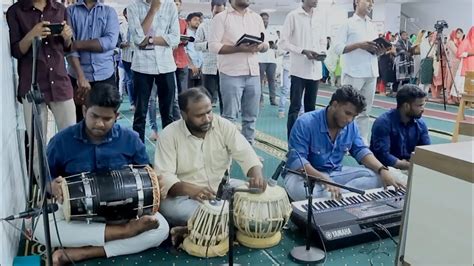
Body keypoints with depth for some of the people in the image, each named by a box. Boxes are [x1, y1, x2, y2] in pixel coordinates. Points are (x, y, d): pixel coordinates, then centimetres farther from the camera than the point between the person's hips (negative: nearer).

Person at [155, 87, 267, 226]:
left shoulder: (224, 126, -7)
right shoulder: (169, 135, -13)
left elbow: (245, 154, -13)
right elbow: (164, 175, -19)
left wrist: (257, 175, -36)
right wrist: (190, 190, -40)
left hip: (222, 188, 3)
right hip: (184, 194, -3)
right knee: (172, 209, -35)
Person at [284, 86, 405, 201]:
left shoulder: (351, 126, -2)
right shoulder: (305, 123, -21)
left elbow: (361, 151, 5)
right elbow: (297, 160, -27)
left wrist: (383, 170, -14)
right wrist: (324, 179, -41)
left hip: (335, 173, 6)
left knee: (376, 176, -12)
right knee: (300, 190, -41)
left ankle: (337, 195, -25)